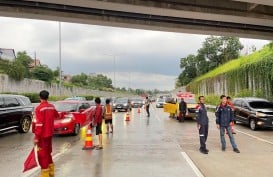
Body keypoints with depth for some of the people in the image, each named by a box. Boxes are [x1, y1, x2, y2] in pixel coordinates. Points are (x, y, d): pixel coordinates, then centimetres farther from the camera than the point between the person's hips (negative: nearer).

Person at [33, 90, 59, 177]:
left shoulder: (39, 108, -18)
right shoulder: (52, 107, 3)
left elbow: (39, 124, -22)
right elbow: (57, 116, 22)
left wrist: (36, 137, -19)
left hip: (42, 135, -7)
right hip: (50, 134, 7)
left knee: (42, 154, 2)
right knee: (48, 152, 21)